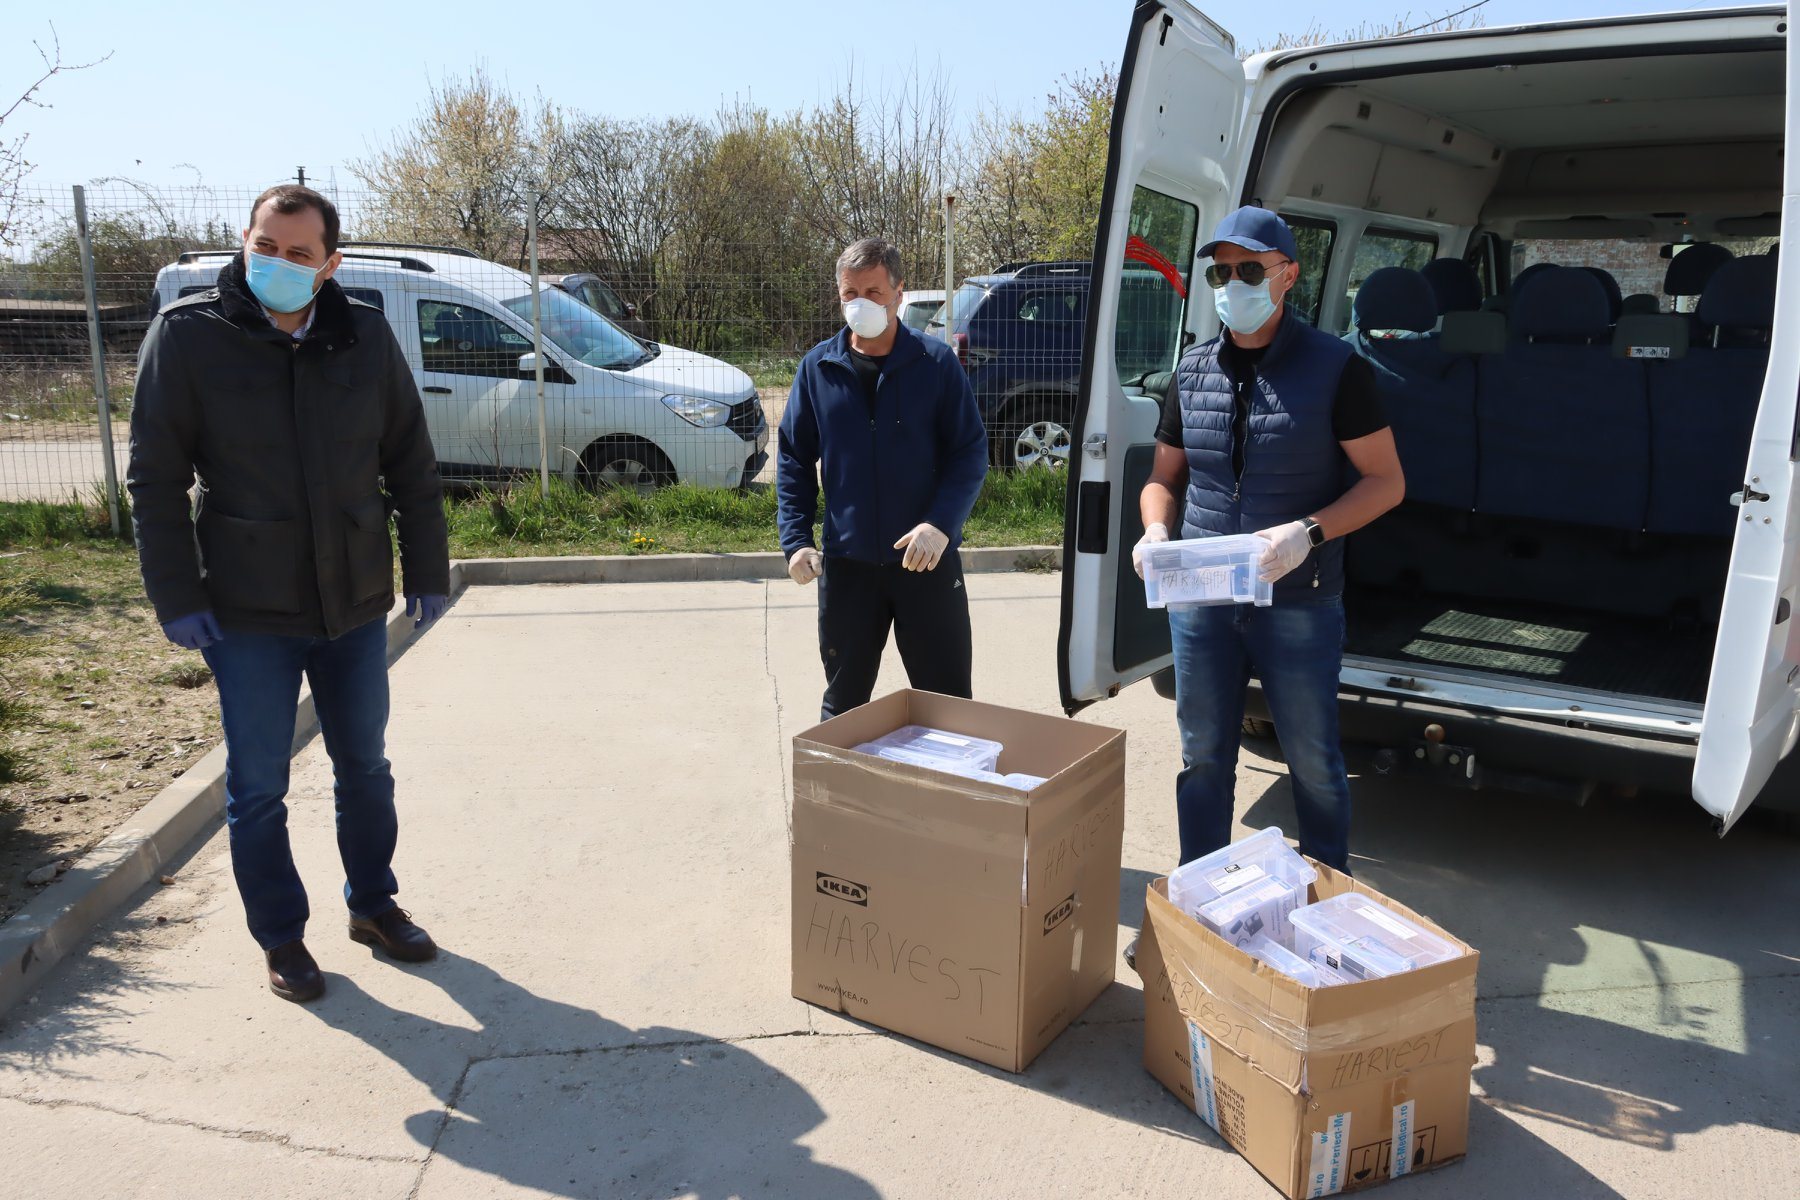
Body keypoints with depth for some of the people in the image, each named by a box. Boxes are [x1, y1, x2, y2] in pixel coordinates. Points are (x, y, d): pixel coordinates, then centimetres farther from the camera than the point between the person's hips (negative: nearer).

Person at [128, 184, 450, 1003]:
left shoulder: (365, 338, -2)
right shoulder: (188, 336, -9)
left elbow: (411, 467, 4)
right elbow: (155, 480, -6)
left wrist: (427, 571, 3)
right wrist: (176, 597, -10)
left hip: (356, 601, 3)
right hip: (247, 610, -2)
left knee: (365, 766, 16)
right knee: (258, 785, 8)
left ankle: (374, 905, 35)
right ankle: (280, 938, 26)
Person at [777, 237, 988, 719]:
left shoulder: (937, 362, -3)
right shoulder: (817, 367, 3)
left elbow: (971, 453, -5)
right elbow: (793, 459, 8)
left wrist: (941, 524, -20)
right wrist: (796, 540, -4)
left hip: (928, 559, -2)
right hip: (846, 562, 2)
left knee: (950, 703, 6)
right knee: (844, 704, 14)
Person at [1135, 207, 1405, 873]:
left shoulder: (1333, 367, -6)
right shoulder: (1192, 372, 7)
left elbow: (1385, 481, -5)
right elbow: (1165, 476, 15)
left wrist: (1306, 533, -21)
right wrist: (1155, 530, -7)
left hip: (1298, 602, -3)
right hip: (1199, 600, 4)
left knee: (1313, 762, 9)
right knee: (1203, 759, 14)